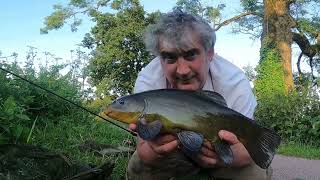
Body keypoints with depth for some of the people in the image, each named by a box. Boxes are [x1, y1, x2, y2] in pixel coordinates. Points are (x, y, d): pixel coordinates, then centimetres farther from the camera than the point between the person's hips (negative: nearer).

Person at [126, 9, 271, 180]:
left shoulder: (235, 82, -29)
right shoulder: (147, 83, -28)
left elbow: (245, 149, -24)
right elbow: (144, 149, -25)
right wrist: (155, 150, -51)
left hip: (218, 148, 1)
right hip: (173, 151, 0)